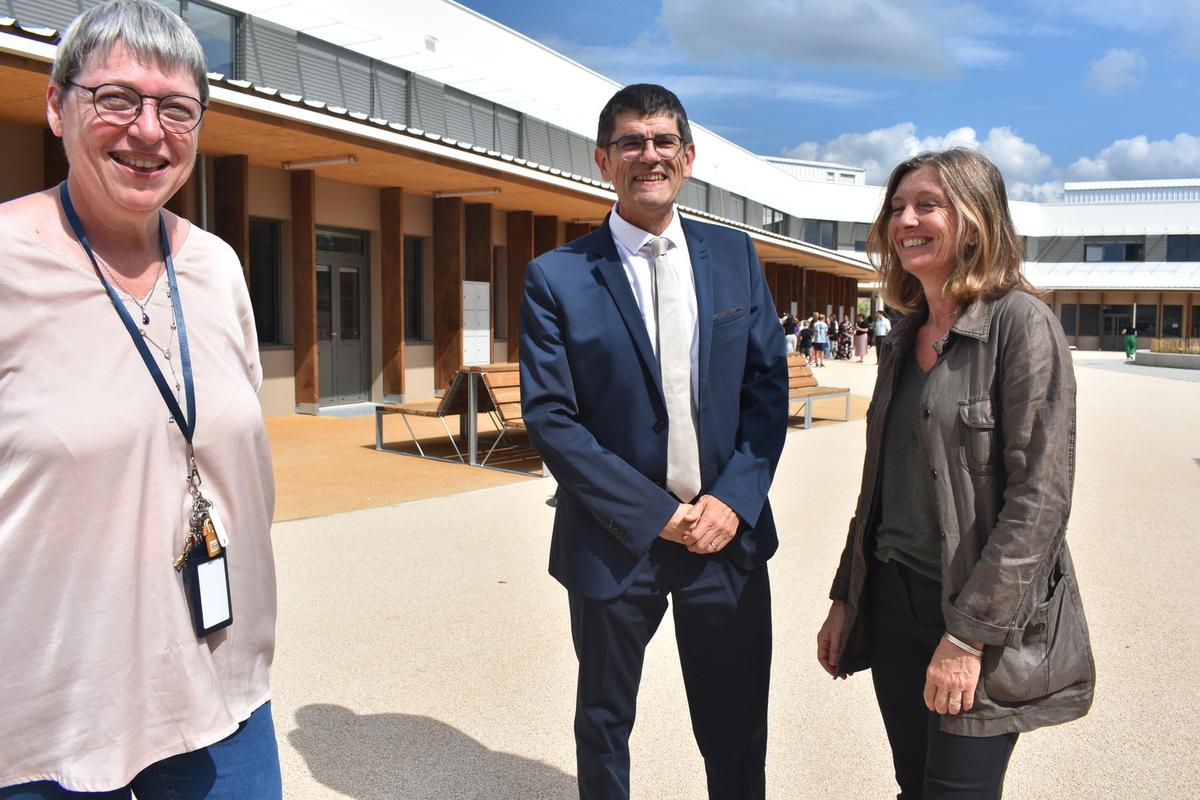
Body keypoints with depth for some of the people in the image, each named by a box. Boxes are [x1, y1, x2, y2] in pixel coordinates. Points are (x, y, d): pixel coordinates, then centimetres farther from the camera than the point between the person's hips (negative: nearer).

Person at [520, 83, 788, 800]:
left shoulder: (736, 256, 3)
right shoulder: (556, 277, -7)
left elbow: (769, 384, 3)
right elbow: (550, 418, -11)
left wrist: (734, 499, -10)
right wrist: (654, 515, -14)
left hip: (729, 529, 3)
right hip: (616, 540, -2)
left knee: (738, 732, 16)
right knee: (604, 725, 18)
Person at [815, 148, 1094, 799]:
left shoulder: (1021, 324, -12)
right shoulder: (903, 341, 9)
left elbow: (1039, 496, -17)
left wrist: (969, 635, -19)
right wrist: (844, 598, 12)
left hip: (985, 622, -6)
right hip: (892, 600, 6)